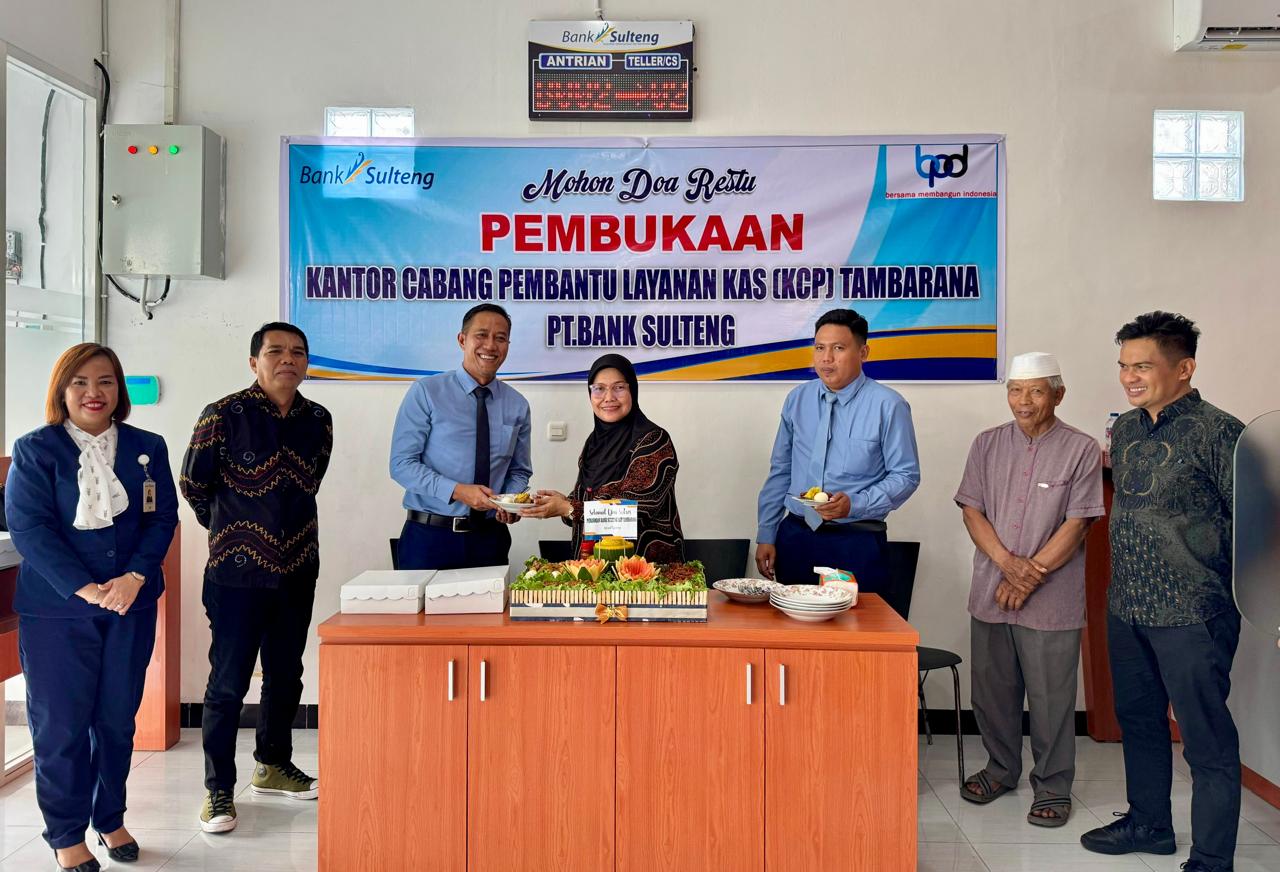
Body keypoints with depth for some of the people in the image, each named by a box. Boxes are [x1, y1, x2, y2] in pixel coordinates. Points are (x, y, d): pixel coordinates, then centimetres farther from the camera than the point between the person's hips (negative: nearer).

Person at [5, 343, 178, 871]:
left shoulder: (148, 448, 6)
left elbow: (163, 518, 2)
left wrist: (134, 578, -14)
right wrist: (86, 589, -18)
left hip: (130, 606, 3)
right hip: (55, 609, -2)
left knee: (117, 719, 11)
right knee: (60, 724, 4)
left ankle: (110, 819, 28)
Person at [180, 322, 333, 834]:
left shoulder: (318, 421, 4)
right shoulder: (223, 416, -9)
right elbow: (193, 485, 3)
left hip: (297, 570, 5)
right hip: (238, 572, -5)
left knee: (285, 675, 16)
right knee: (228, 682, 1)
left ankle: (273, 767, 33)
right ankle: (218, 790, 15)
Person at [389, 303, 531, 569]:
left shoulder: (518, 405, 7)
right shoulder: (426, 393, -4)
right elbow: (401, 464, -8)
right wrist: (457, 491, -21)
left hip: (490, 538, 3)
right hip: (430, 537, -3)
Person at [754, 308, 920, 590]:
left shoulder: (888, 405, -7)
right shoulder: (797, 400, 6)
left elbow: (906, 476, -4)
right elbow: (780, 471, 11)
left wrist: (854, 504, -18)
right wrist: (765, 535, 8)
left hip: (857, 544, -3)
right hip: (794, 537, 4)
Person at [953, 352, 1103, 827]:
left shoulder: (1082, 450, -5)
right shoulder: (987, 444, 6)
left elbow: (1075, 524, -9)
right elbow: (972, 510, 2)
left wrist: (1029, 576, -13)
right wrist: (1007, 563, -12)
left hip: (1052, 599, -4)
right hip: (990, 592, 4)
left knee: (1050, 696, 4)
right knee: (992, 688, 14)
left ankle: (1052, 787, 22)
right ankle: (1001, 769, 33)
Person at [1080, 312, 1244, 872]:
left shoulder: (1217, 433, -13)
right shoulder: (1124, 430, 8)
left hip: (1191, 615, -7)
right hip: (1127, 610, 8)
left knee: (1207, 741, 3)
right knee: (1138, 721, 20)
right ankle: (1148, 824, 39)